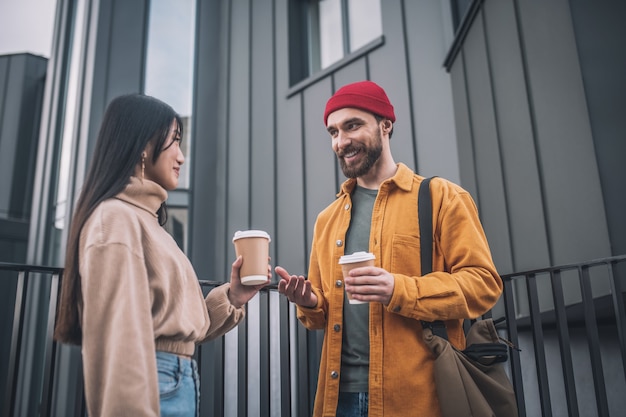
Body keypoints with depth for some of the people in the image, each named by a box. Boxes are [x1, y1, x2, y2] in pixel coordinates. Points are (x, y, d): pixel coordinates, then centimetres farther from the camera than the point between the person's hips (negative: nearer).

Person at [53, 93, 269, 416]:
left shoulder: (145, 220, 15)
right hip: (155, 388, -9)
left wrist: (231, 297, 4)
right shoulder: (117, 218, -13)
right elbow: (117, 339, -22)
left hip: (177, 384, 9)